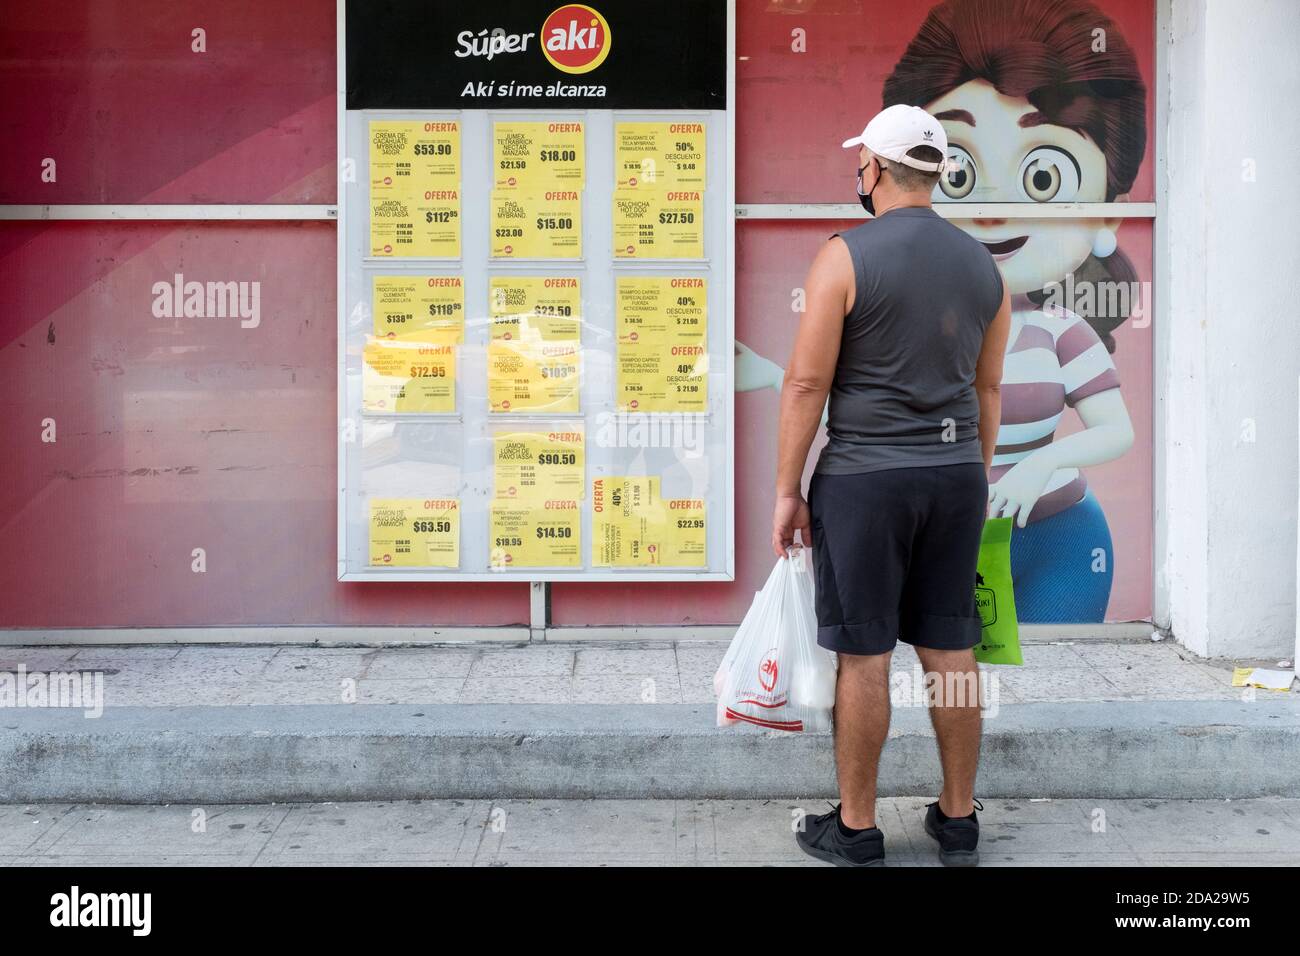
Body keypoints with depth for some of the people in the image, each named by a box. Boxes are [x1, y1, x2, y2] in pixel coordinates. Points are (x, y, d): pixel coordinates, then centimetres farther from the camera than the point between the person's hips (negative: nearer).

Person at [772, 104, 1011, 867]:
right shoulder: (982, 264, 8)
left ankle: (857, 828, 14)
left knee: (864, 655, 3)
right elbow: (988, 388, 13)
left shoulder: (845, 256, -10)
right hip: (956, 471, 5)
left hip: (865, 474, -5)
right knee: (950, 650, 11)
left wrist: (787, 491, -5)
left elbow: (807, 382, -11)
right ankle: (959, 820, 21)